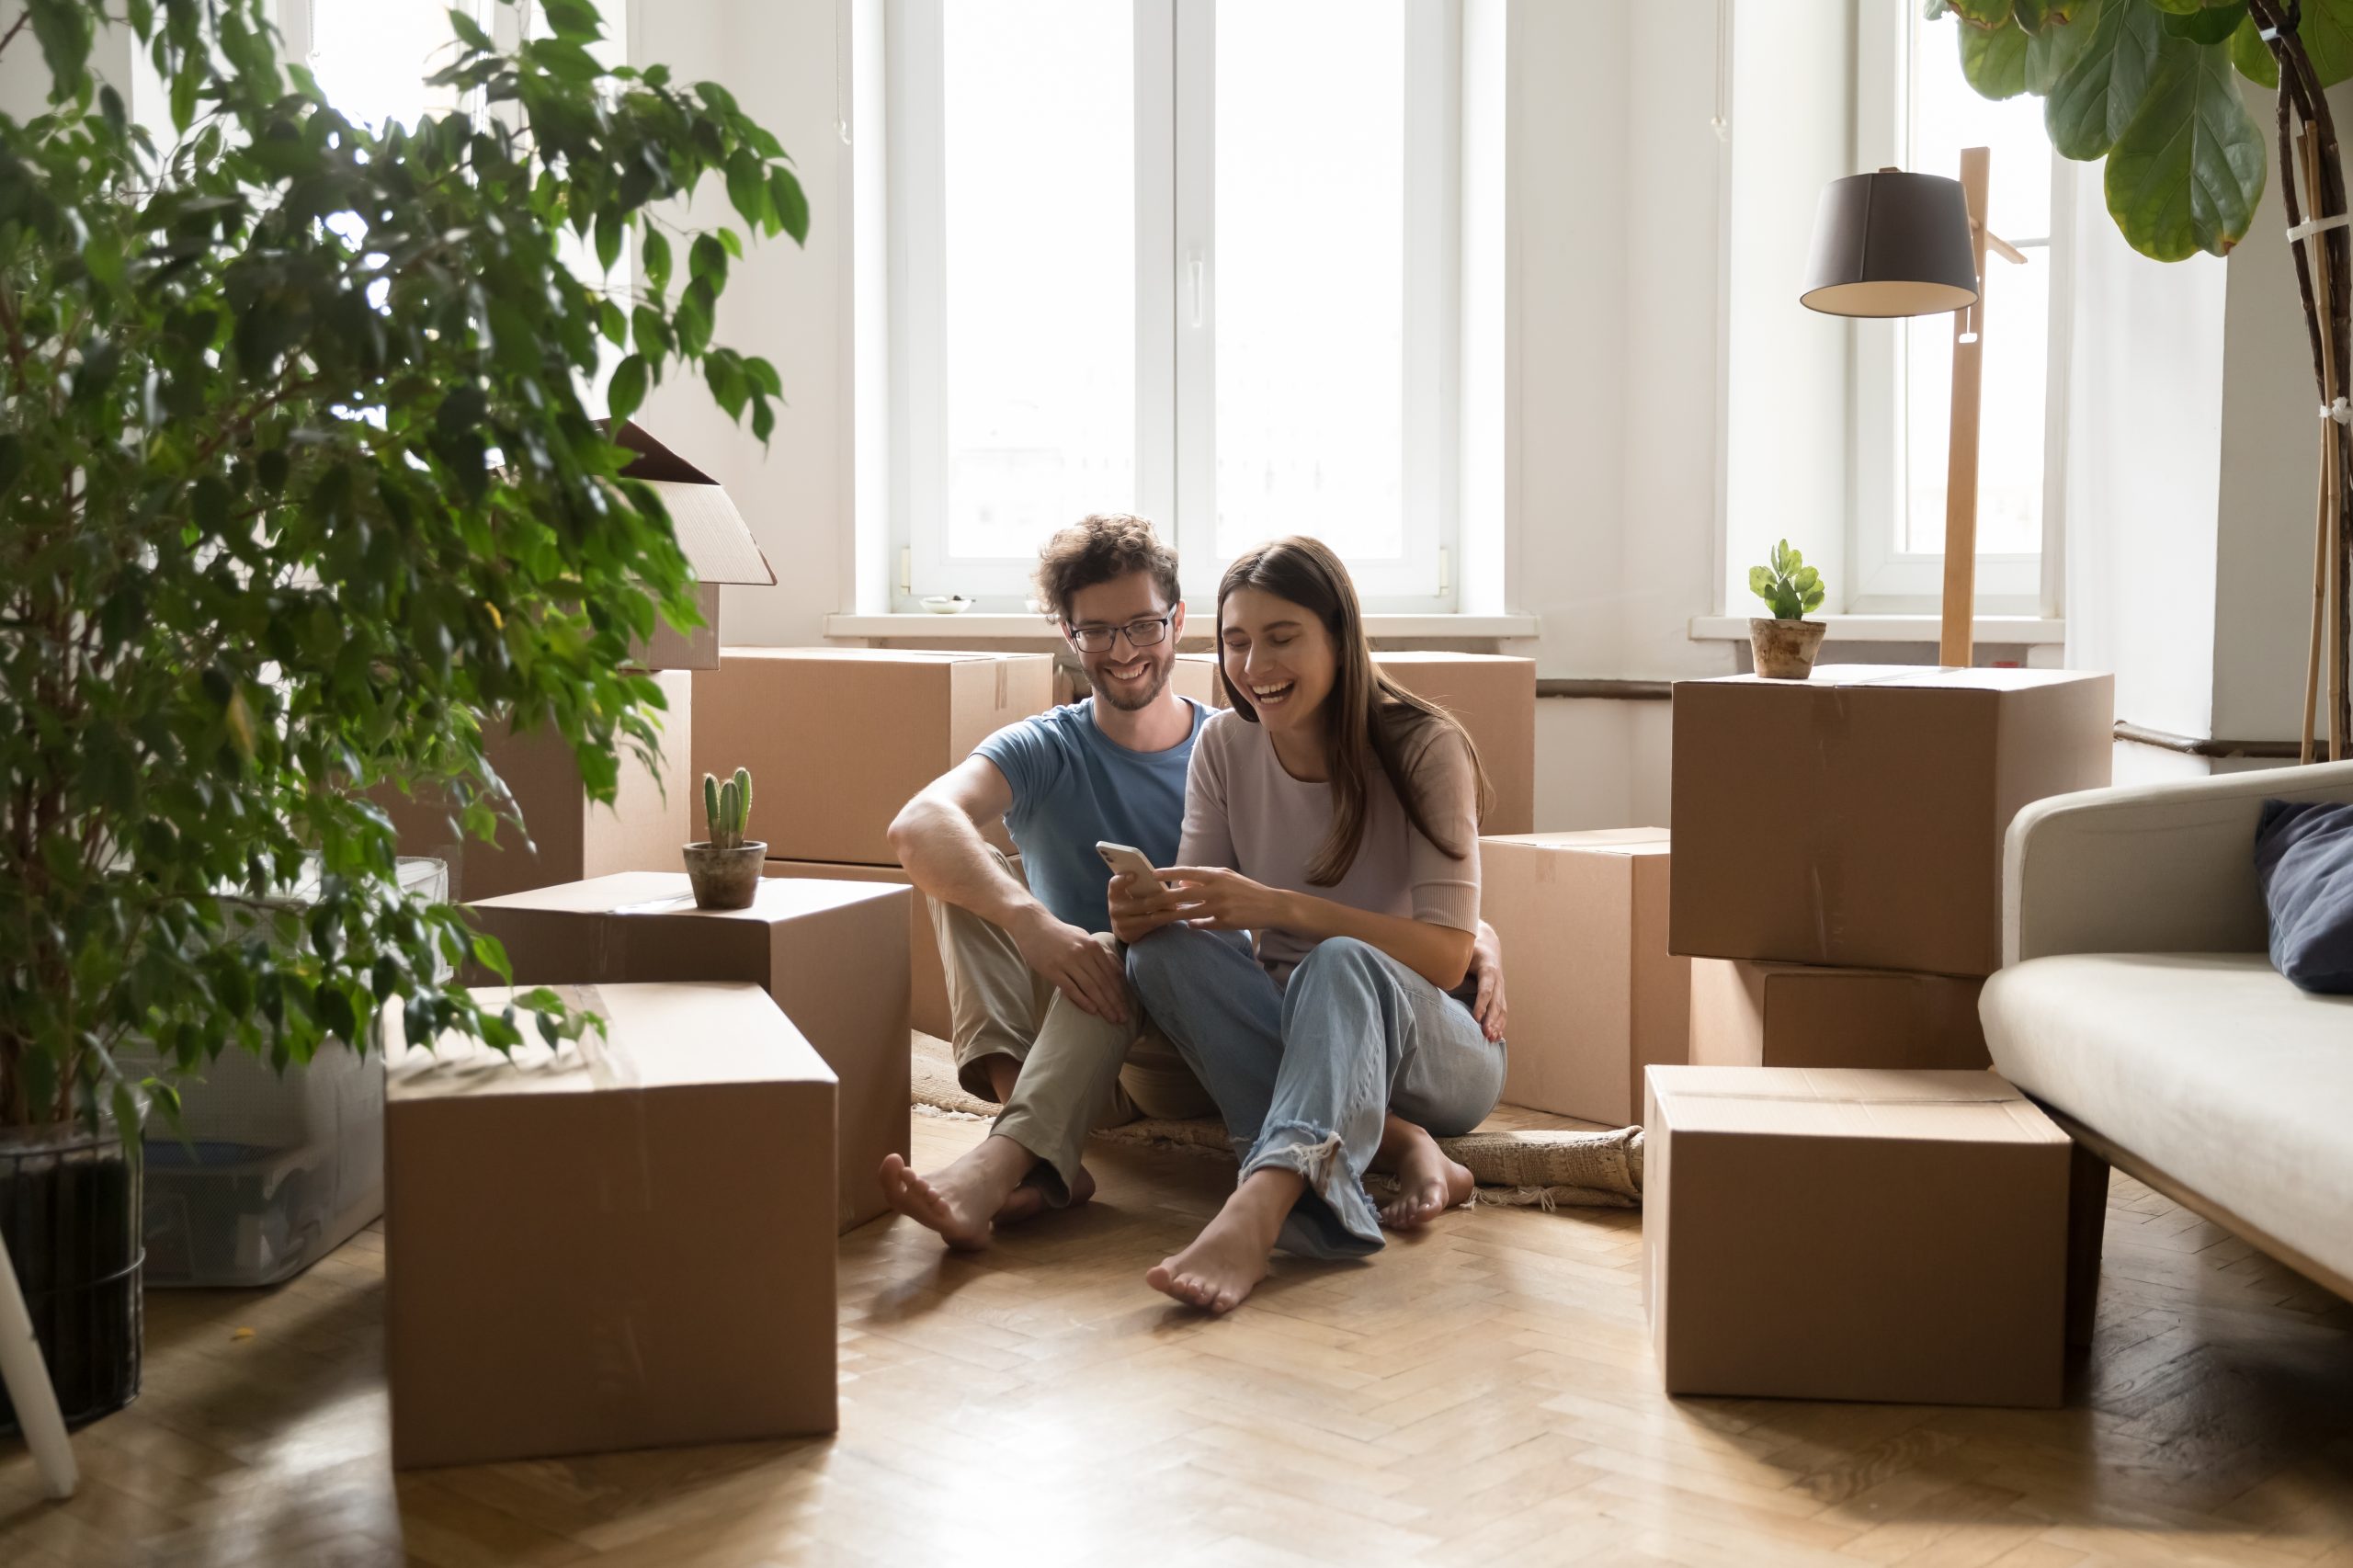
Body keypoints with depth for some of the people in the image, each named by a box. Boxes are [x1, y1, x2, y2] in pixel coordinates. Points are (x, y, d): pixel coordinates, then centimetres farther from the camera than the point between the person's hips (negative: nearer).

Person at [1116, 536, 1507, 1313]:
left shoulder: (1424, 747, -11)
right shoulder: (1224, 747, 2)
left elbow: (1447, 956, -18)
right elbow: (1196, 911, -1)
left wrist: (1279, 906, -30)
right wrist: (1146, 911, -27)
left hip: (1439, 1048, -4)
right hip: (1289, 1032, 4)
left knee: (1342, 964, -38)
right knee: (1164, 949, -25)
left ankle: (1256, 1212, -61)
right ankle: (1394, 1146, -32)